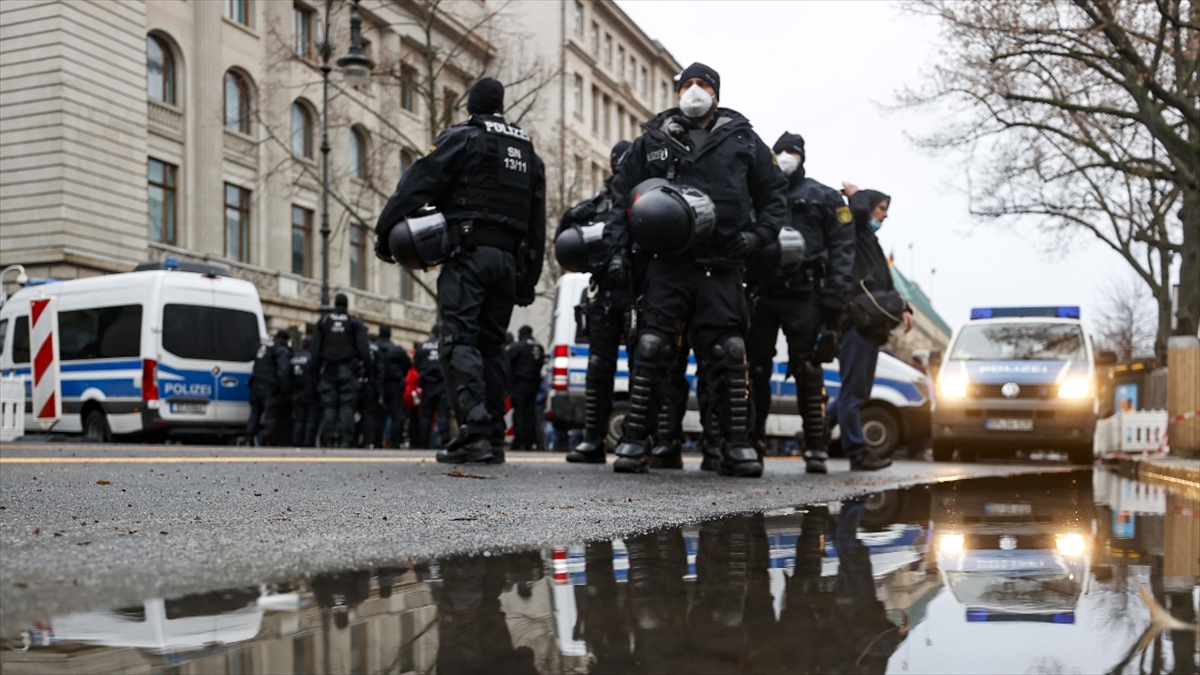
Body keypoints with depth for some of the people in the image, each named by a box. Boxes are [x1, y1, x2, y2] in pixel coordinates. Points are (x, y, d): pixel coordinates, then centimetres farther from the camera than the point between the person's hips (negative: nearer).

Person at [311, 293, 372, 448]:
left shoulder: (322, 322, 10)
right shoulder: (355, 323, 4)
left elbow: (315, 349, 7)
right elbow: (363, 349, -4)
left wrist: (316, 370, 8)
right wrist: (365, 368, -3)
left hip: (328, 370, 2)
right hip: (348, 370, -2)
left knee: (328, 406, 3)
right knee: (347, 405, -2)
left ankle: (328, 440, -2)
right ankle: (345, 439, -11)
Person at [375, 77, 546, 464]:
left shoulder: (461, 139, 3)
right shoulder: (529, 153, 22)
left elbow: (417, 185, -8)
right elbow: (537, 223, 20)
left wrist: (386, 233, -6)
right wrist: (528, 282, 21)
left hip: (468, 254, -6)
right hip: (508, 259, 6)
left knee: (460, 342, -10)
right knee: (491, 345, 11)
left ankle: (475, 432, -23)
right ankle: (494, 438, 9)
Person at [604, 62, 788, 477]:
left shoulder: (742, 139, 15)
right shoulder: (653, 140, 15)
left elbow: (774, 192, 19)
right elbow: (623, 193, 15)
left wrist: (759, 234, 2)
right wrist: (617, 248, 4)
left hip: (722, 267, 0)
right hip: (667, 265, 0)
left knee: (727, 354, -3)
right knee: (651, 348, -6)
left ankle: (737, 446, 4)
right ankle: (634, 441, -2)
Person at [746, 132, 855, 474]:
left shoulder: (824, 198, 12)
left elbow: (842, 249, 2)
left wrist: (834, 299, -10)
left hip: (803, 295, -3)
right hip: (761, 294, 3)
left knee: (807, 370, -6)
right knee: (755, 369, 1)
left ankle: (816, 448, -3)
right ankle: (753, 443, 8)